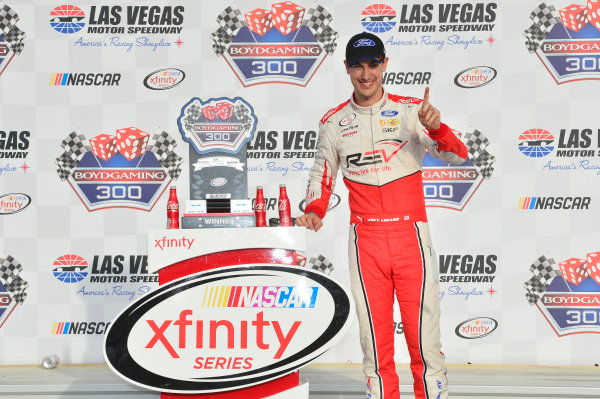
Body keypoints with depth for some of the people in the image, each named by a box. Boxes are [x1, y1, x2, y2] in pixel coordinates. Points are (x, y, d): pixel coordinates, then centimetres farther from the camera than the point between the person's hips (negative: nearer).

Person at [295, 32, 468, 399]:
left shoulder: (412, 110, 2)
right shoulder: (333, 122, 8)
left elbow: (458, 156, -6)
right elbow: (323, 173, 20)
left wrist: (436, 128, -26)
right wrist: (315, 210, 2)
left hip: (411, 235, -1)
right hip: (366, 241, 2)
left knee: (424, 337, -2)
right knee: (375, 341, 4)